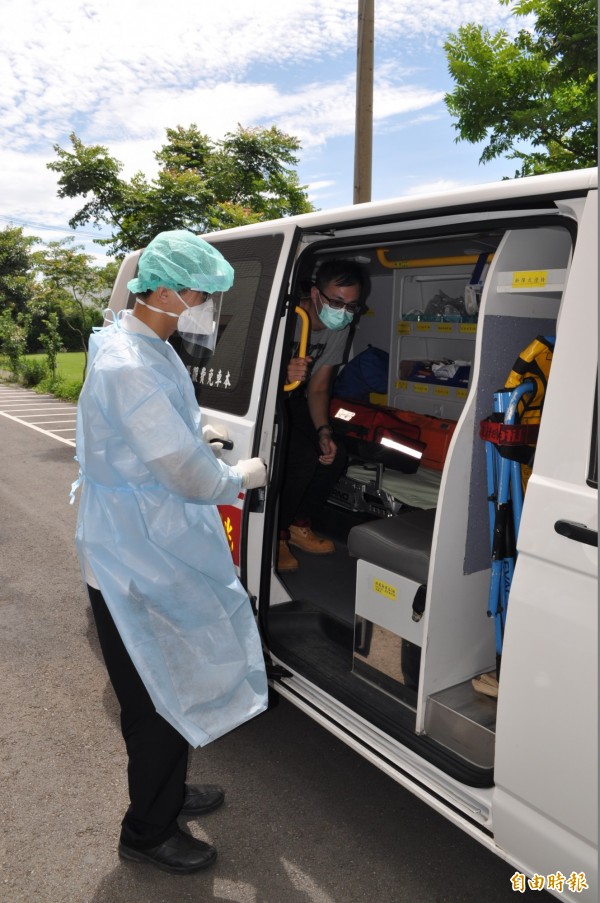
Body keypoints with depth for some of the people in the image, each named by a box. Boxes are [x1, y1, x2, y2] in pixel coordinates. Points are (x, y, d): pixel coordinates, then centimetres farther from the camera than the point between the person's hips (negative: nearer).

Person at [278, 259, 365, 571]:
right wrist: (285, 376, -48)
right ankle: (275, 535, -4)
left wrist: (324, 431, -16)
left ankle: (298, 525, 11)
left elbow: (318, 389, 0)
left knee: (334, 454, -11)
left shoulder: (339, 330, -5)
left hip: (292, 401, 7)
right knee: (303, 456, -26)